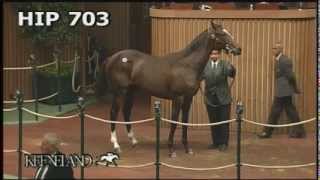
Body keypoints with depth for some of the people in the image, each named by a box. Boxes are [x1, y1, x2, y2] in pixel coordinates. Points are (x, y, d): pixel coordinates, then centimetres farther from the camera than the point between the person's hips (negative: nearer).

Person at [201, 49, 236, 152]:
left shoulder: (225, 65, -6)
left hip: (223, 98, -2)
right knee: (213, 122, 11)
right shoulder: (205, 65, 1)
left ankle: (223, 143, 14)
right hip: (210, 98, 2)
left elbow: (232, 73, -22)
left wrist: (231, 70, -45)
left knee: (224, 122, 4)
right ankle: (215, 142, 22)